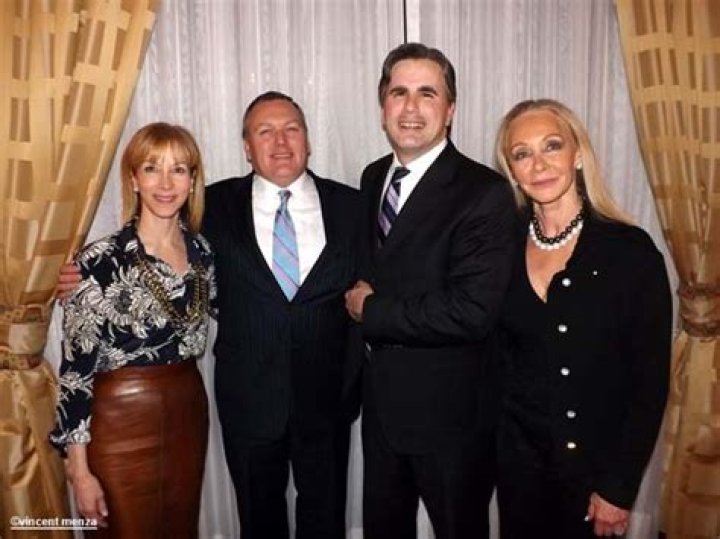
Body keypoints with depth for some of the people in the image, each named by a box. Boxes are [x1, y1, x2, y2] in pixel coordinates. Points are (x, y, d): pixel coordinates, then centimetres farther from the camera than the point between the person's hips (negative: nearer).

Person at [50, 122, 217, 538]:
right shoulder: (101, 261, -16)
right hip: (121, 423, -5)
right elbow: (75, 369, -13)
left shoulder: (201, 250, -1)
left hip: (190, 414, 5)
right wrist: (80, 470, -12)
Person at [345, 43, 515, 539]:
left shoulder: (484, 192, -20)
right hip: (382, 399, 7)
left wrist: (372, 311, -18)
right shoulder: (374, 178, 4)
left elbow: (471, 311, -28)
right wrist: (360, 296, -2)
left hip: (449, 411, -6)